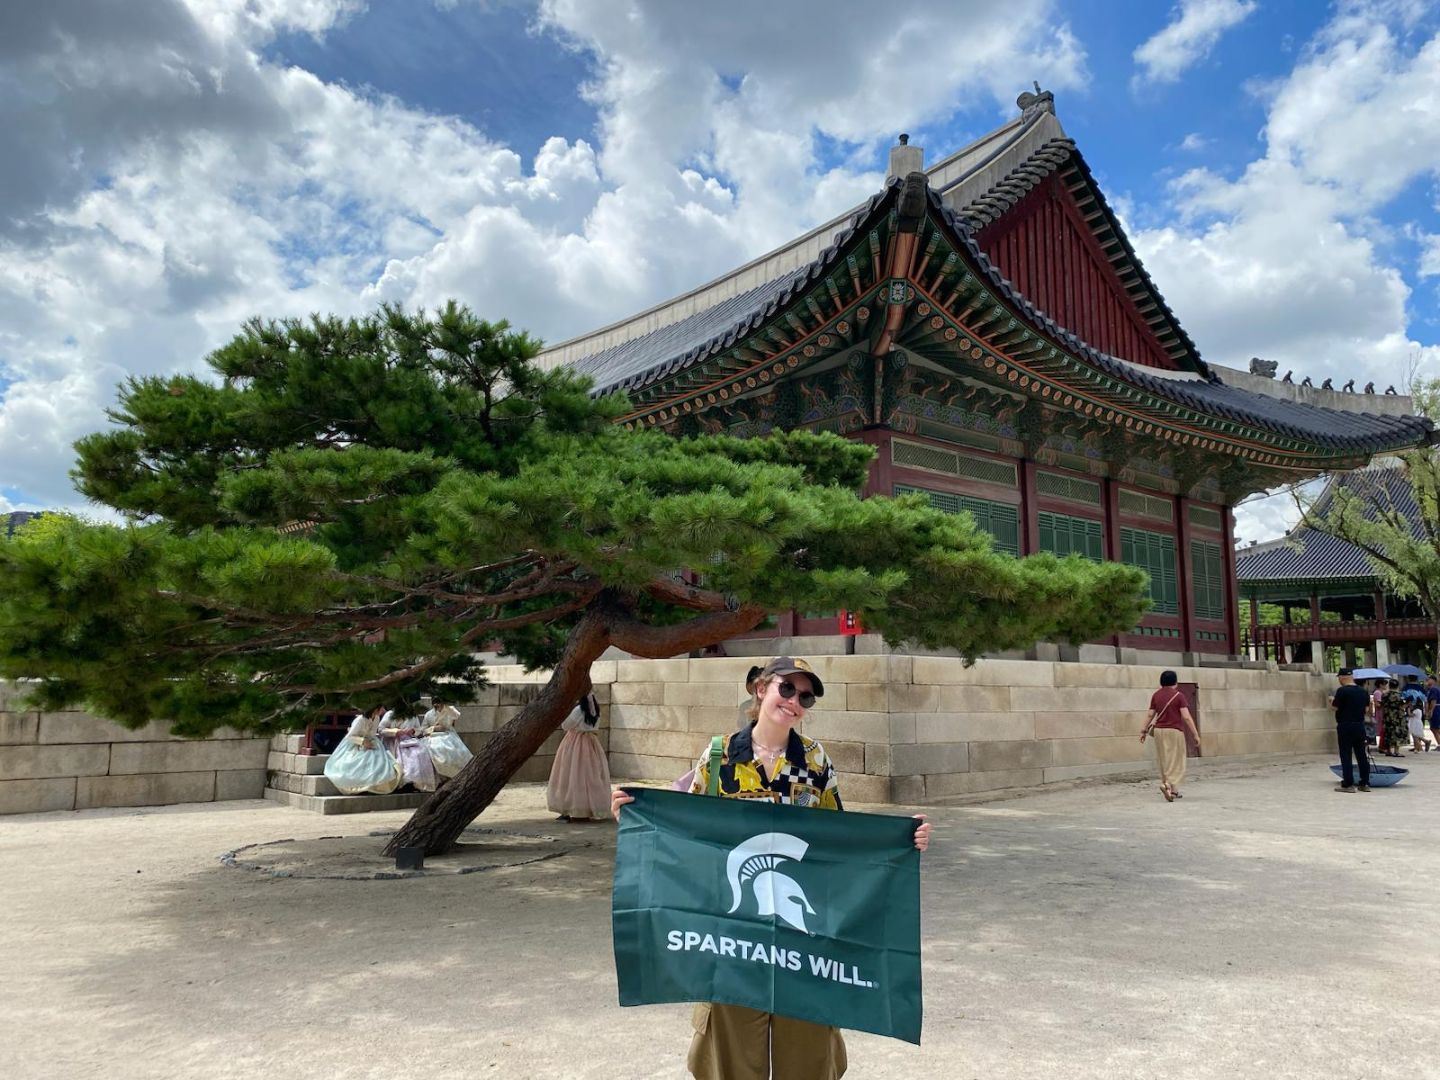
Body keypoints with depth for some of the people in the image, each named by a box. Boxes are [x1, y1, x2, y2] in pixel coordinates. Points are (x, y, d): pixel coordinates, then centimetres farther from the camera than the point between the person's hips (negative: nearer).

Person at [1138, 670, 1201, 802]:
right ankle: (1168, 785, -21)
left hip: (1159, 731, 5)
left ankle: (1173, 790, 19)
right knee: (1176, 762, 0)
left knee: (1164, 762, 13)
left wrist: (1143, 730, 12)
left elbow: (1150, 714, 5)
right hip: (1174, 731, -5)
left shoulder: (1156, 695, 5)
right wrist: (1196, 734, -10)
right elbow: (1186, 717, -13)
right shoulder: (1178, 695, -8)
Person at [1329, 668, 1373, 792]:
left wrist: (1332, 700, 6)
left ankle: (1348, 784, -2)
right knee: (1362, 755, 12)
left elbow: (1334, 707, -13)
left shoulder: (1342, 691, -14)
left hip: (1345, 727, -6)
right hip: (1360, 726, 6)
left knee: (1346, 756, -2)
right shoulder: (1363, 692, 7)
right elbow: (1366, 709, 11)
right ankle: (1365, 783, 15)